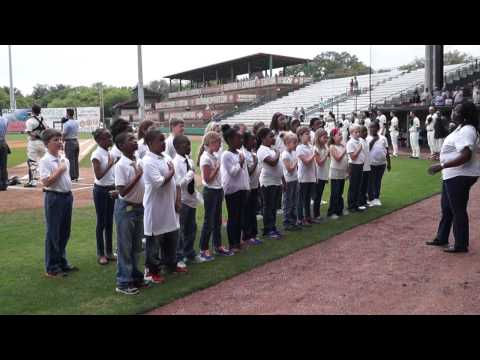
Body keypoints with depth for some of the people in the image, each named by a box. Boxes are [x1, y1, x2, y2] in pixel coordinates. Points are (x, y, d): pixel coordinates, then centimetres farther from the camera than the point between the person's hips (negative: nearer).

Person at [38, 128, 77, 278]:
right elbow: (46, 182, -22)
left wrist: (69, 193, 15)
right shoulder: (45, 161, -13)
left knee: (64, 232, 16)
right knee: (53, 233, 1)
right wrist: (60, 169, -18)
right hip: (54, 197, -7)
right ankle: (51, 268, 12)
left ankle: (62, 262, 30)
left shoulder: (64, 159, 9)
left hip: (67, 196, 7)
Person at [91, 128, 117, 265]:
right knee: (101, 222, 3)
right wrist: (110, 164, -23)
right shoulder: (97, 155, -15)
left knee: (109, 221, 13)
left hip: (111, 189, 7)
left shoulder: (108, 152, 7)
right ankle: (100, 253, 14)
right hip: (101, 190, -7)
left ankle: (109, 251, 24)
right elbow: (99, 176, -20)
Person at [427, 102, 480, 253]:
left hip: (460, 176, -11)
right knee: (447, 208, 19)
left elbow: (466, 156, -30)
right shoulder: (462, 128, 13)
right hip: (453, 175, 11)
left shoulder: (466, 130, -21)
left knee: (458, 210, 0)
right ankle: (441, 238, 31)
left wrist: (441, 166, -30)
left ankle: (461, 245, 12)